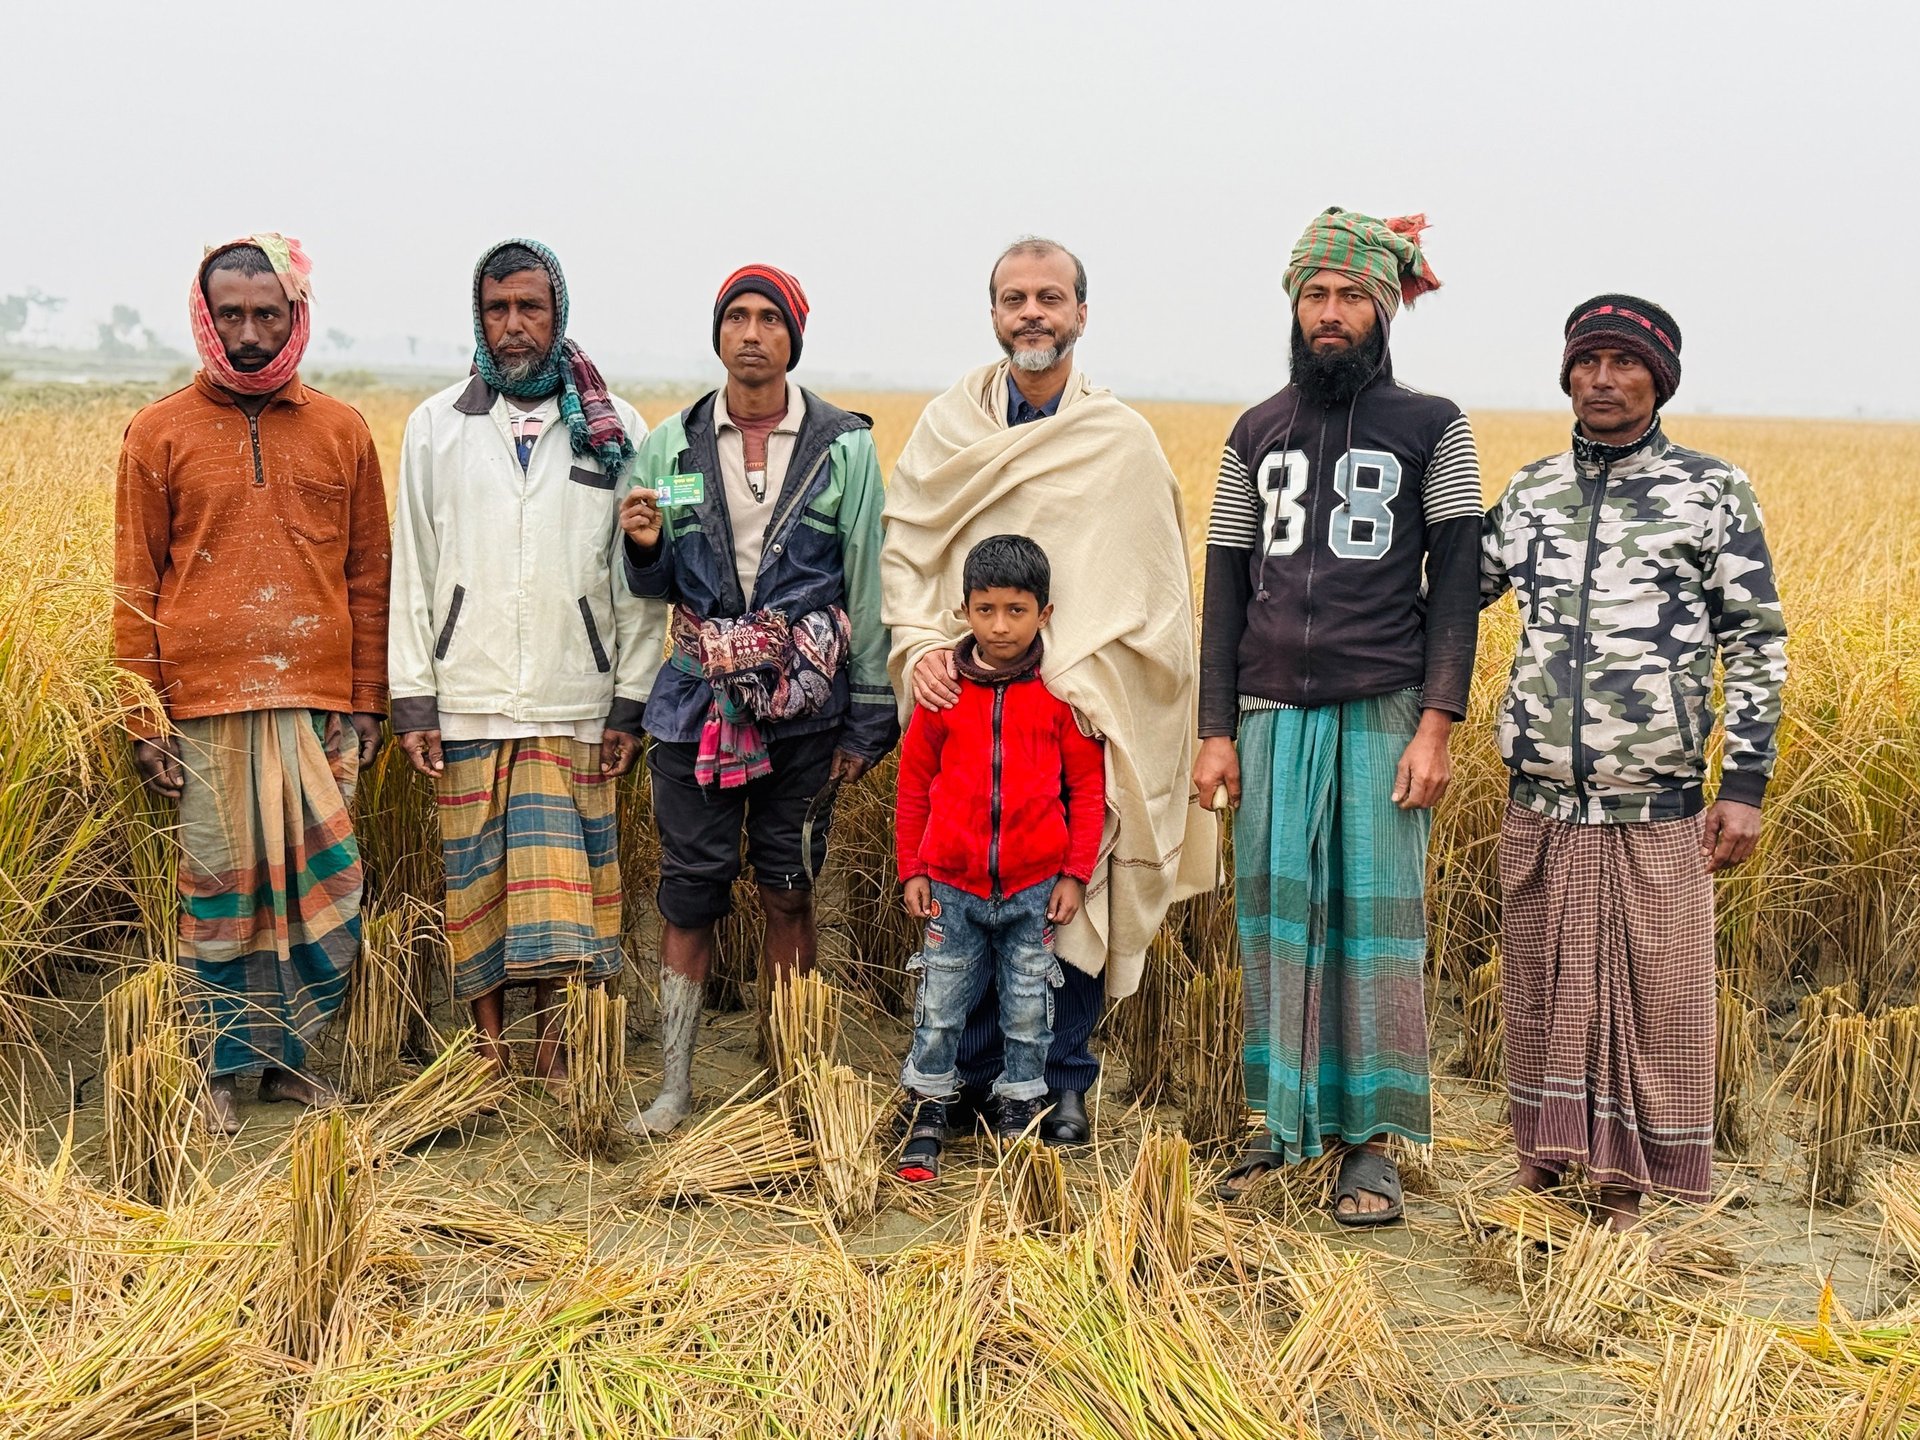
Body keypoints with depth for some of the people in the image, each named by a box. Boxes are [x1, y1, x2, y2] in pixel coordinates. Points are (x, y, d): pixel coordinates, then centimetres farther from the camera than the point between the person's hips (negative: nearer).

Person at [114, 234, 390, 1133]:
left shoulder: (341, 431, 9)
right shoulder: (159, 433, 5)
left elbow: (368, 579, 11)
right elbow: (135, 588, 4)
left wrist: (366, 705, 6)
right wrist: (145, 720, -1)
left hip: (317, 704, 2)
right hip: (207, 706, -1)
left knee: (323, 887, 2)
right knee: (218, 887, 4)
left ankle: (285, 1052, 20)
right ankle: (222, 1067, 19)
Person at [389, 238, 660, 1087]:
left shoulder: (616, 431, 5)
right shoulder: (435, 427, 7)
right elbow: (412, 573, 7)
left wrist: (631, 701, 0)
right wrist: (412, 701, 1)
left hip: (572, 706, -1)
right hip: (467, 704, 1)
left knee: (560, 875, -1)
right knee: (475, 877, 6)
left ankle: (553, 1049, 12)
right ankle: (490, 1047, 18)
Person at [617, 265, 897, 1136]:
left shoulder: (844, 445, 0)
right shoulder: (671, 446, 6)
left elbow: (868, 584, 1)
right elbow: (655, 589, 13)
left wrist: (869, 716, -2)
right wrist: (644, 547, -11)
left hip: (805, 708, -1)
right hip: (697, 703, 1)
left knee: (788, 895, 7)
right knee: (689, 894, 3)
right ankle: (674, 1086, 12)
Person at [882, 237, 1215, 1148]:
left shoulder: (1124, 443, 2)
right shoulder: (946, 429, 8)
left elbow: (1149, 587, 0)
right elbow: (901, 551, 6)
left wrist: (1080, 678, -13)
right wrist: (918, 645, -12)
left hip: (1079, 709, -1)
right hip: (965, 704, 1)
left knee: (1075, 898, 2)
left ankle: (1062, 1085, 17)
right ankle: (970, 1079, 20)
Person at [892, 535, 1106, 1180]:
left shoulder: (1062, 694, -4)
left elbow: (1087, 788, 1)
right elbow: (914, 784, 5)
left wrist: (1075, 873, -2)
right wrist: (912, 870, 4)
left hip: (1035, 889, 0)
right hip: (952, 888, 1)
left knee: (1028, 1016, 10)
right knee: (938, 1012, 8)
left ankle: (1019, 1121, 25)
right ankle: (923, 1125, 22)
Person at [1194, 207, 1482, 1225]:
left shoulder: (1430, 427, 4)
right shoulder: (1256, 436, 13)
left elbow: (1455, 581, -1)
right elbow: (1225, 587, 12)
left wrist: (1437, 723, -11)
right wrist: (1216, 731, 5)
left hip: (1381, 712, -3)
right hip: (1273, 716, 3)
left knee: (1377, 916, -1)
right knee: (1275, 913, 5)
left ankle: (1370, 1145, 7)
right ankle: (1287, 1126, 17)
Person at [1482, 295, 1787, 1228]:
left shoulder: (1714, 490, 0)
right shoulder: (1530, 492, 10)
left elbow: (1756, 642, 0)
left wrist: (1746, 784, -5)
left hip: (1657, 809, -3)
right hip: (1541, 806, 3)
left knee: (1655, 1001, 4)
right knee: (1542, 997, 12)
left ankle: (1628, 1194, 18)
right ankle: (1541, 1176, 26)